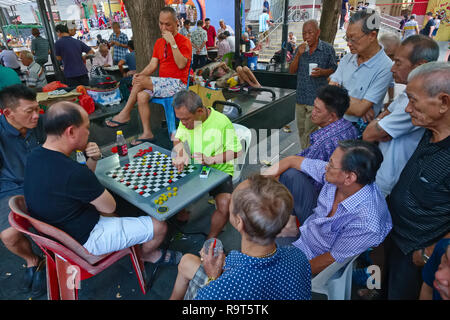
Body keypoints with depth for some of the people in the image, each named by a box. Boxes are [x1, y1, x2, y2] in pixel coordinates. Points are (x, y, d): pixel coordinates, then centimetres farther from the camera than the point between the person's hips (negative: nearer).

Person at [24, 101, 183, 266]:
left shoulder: (35, 156, -6)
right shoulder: (72, 172, -35)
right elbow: (110, 207, -19)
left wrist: (93, 159, -12)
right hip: (84, 240, -9)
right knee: (159, 226, -5)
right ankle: (148, 255, 32)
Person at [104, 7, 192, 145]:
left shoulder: (184, 41, -3)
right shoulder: (159, 42, 18)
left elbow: (181, 64, -18)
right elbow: (153, 64, 12)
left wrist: (172, 42, -20)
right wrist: (140, 74, -7)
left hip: (177, 83, -7)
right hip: (162, 83, 7)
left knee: (140, 81, -21)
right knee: (141, 95, -20)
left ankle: (125, 113, -5)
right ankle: (147, 133, -15)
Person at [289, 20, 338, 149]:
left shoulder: (328, 49, -3)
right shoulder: (300, 49, 8)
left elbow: (334, 69, 2)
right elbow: (292, 70, 4)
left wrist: (322, 72, -19)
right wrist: (298, 55, -12)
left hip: (317, 99, -5)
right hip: (300, 98, 5)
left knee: (309, 132, -5)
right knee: (301, 131, 15)